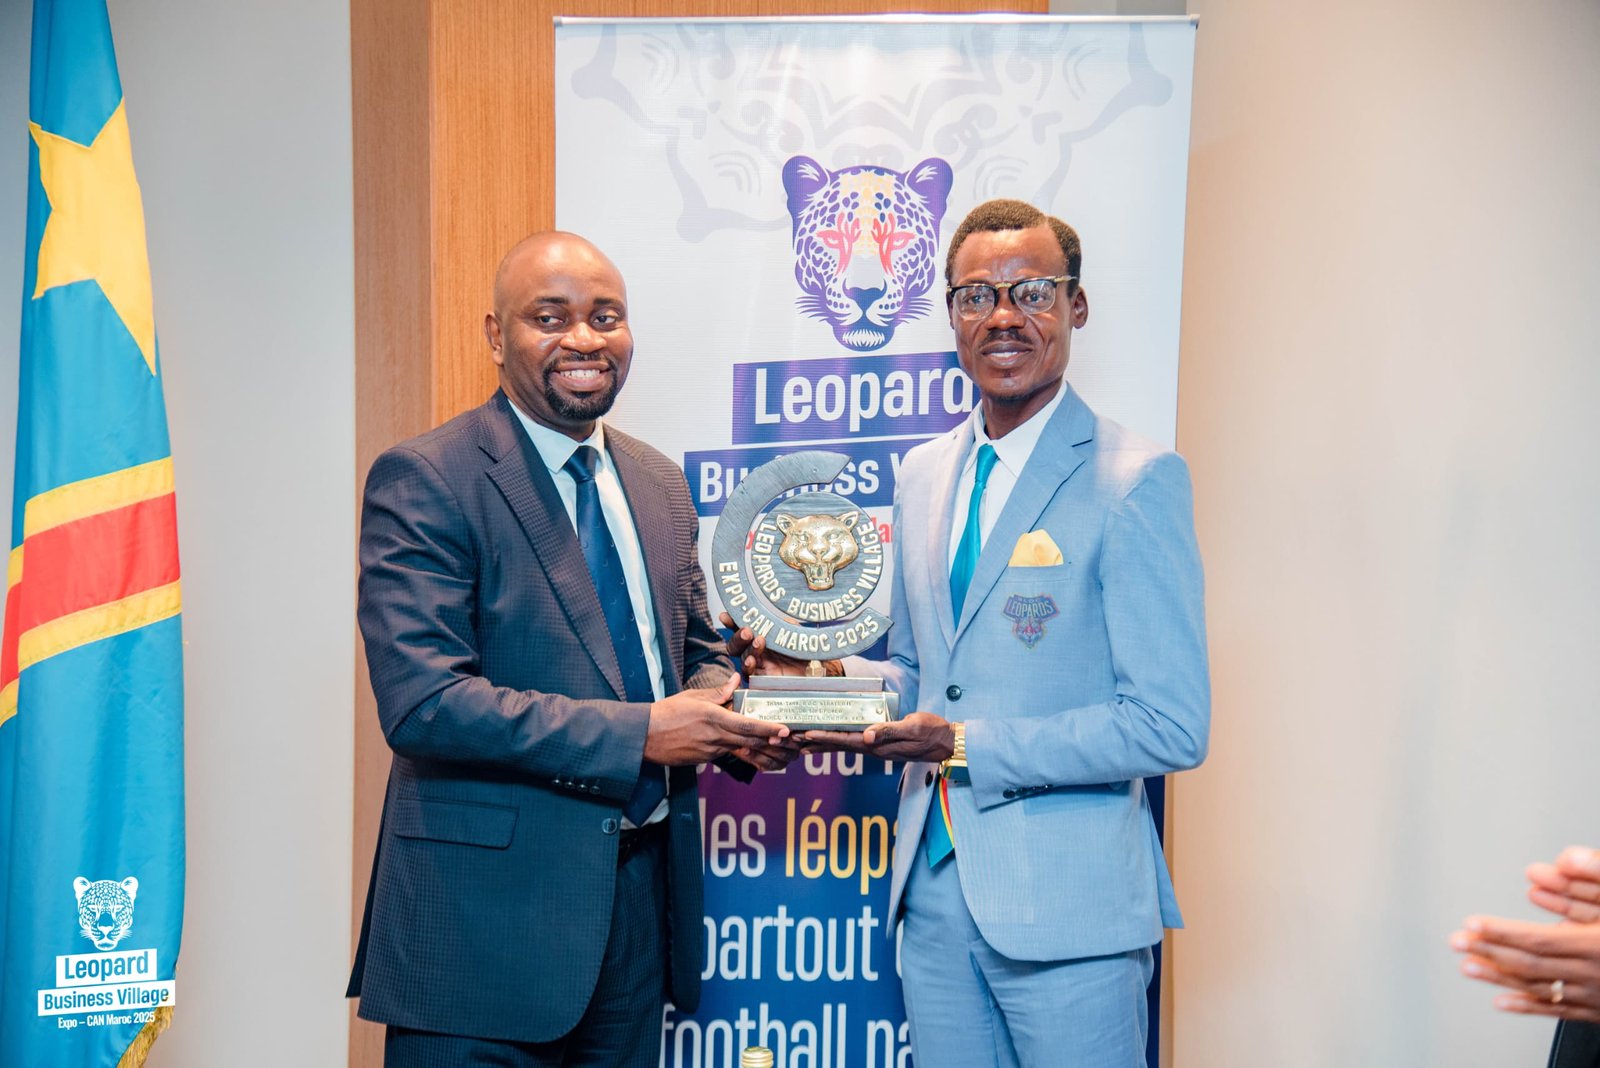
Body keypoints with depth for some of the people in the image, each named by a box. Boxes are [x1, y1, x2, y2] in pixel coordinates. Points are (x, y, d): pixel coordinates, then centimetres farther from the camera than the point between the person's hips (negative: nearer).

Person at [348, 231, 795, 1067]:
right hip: (489, 905, -6)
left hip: (642, 891, 7)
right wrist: (639, 732, -23)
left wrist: (733, 718, -6)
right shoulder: (423, 481, -12)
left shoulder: (660, 483, 9)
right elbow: (422, 700, -21)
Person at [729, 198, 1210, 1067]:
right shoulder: (923, 474, 9)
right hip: (935, 888, 6)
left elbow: (1171, 726, -15)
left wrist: (965, 745, -19)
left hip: (1066, 905, -5)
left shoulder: (1136, 481, -12)